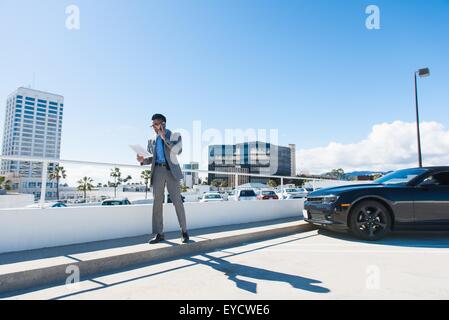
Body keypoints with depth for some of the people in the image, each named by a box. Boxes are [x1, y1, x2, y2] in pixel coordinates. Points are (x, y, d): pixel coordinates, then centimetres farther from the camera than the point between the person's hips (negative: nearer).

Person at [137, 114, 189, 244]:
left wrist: (164, 138, -7)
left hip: (171, 171, -4)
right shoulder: (152, 141, 19)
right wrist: (143, 160, 0)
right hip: (158, 171, 4)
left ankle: (184, 231, 6)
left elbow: (177, 151, -10)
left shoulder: (174, 135, 8)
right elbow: (154, 158, 20)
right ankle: (159, 234, 4)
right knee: (157, 203, -2)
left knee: (177, 201, -6)